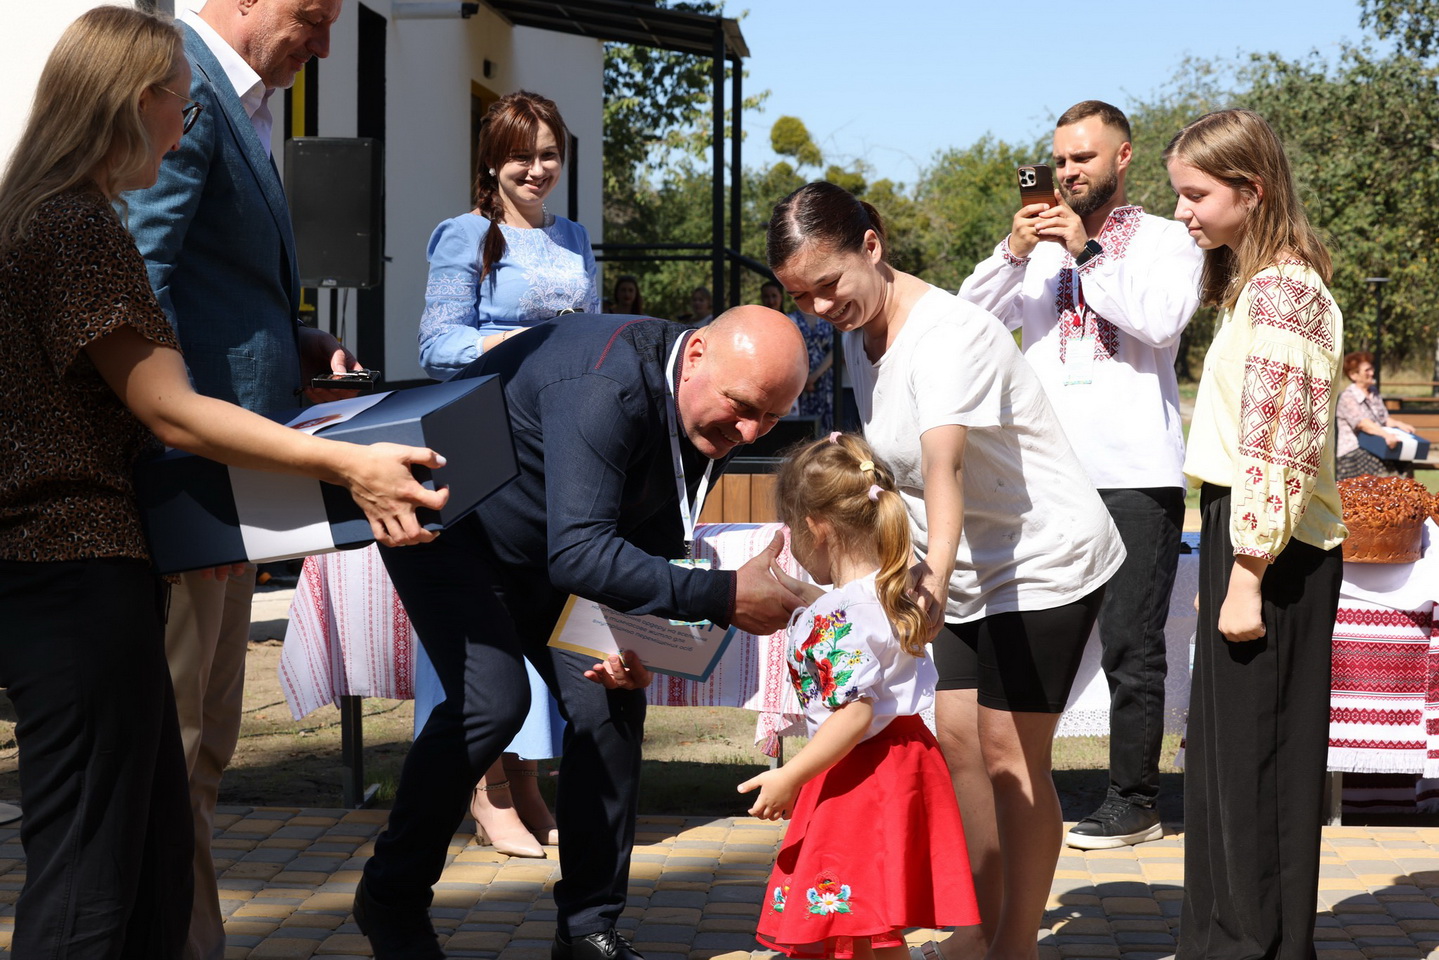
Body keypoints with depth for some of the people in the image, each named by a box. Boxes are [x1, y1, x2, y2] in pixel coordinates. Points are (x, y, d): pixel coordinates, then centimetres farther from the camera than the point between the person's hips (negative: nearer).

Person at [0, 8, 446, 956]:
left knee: (156, 845, 14)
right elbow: (169, 411, -19)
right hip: (82, 577, -11)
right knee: (90, 875, -7)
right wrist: (346, 465, -23)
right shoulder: (79, 227, -15)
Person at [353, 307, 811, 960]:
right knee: (492, 699, -23)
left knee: (611, 700, -4)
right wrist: (724, 596, -48)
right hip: (445, 520, -8)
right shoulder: (604, 388, -39)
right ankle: (390, 899, -2)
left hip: (540, 550, 8)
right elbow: (578, 552, -46)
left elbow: (654, 546, 1)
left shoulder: (713, 421, -12)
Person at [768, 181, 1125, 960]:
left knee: (1008, 754, -5)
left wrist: (933, 577, -56)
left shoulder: (946, 334, -27)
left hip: (1043, 562, -8)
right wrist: (932, 574, 12)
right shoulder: (858, 333, 0)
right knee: (955, 740, 6)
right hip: (969, 568, 8)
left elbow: (944, 464, -43)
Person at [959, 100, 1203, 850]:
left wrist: (1087, 253, -12)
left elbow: (1163, 319, -13)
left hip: (1135, 477, -4)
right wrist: (1012, 253, -9)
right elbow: (969, 318, 6)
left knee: (1131, 646, -2)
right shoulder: (1040, 242, 17)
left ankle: (1133, 803, 5)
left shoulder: (1164, 239, 6)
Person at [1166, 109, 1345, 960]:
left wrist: (1246, 576, -21)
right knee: (1229, 752, 15)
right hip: (1251, 537, 10)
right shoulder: (1264, 284, 17)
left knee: (1251, 754, -3)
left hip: (1268, 547, -10)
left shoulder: (1278, 291, -15)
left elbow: (1277, 449, -20)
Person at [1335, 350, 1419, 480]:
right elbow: (1362, 423, -21)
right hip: (1352, 453, -7)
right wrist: (1386, 435, -35)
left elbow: (1384, 419, 20)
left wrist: (1399, 424, -3)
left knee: (1405, 465, -19)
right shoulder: (1348, 398, -8)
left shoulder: (1373, 394, 18)